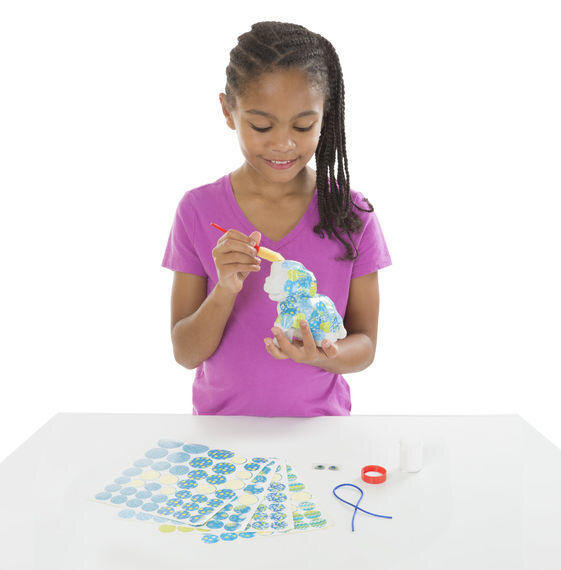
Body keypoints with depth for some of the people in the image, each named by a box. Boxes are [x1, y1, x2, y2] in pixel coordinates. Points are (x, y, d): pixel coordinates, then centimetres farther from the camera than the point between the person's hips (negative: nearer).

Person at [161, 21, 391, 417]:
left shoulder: (351, 213, -3)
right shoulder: (199, 211, -3)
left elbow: (365, 346, 1)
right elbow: (186, 353, -3)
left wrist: (321, 355, -21)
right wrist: (226, 290, -21)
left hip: (317, 424, 0)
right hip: (222, 428, 0)